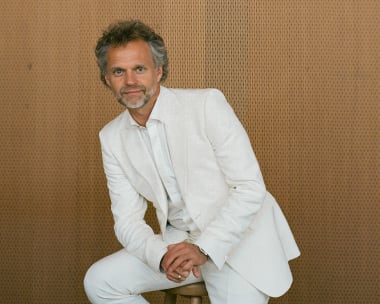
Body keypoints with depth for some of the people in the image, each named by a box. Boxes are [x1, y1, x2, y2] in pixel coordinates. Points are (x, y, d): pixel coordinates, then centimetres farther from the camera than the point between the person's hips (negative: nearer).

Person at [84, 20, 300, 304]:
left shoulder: (207, 104, -15)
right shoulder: (112, 138, 1)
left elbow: (251, 187, -17)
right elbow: (127, 219, 1)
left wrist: (203, 248, -24)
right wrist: (161, 255, -20)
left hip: (237, 239, -4)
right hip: (177, 240, 5)